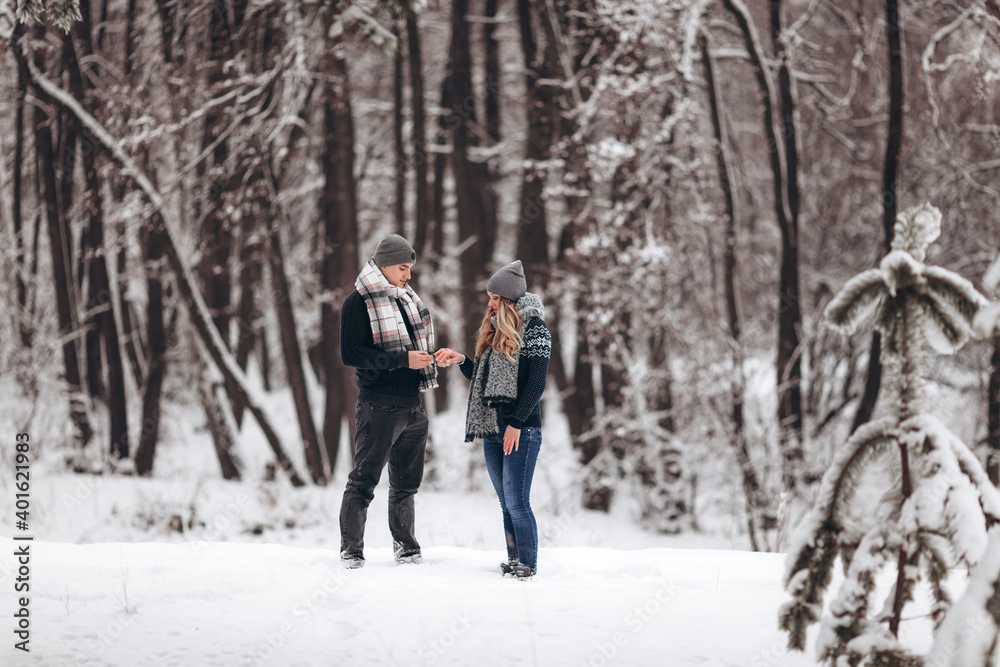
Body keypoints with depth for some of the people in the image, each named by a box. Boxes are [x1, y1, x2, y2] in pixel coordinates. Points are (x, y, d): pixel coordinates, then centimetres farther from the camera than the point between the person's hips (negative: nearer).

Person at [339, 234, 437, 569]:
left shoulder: (407, 299, 16)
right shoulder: (358, 303, -8)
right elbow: (350, 353, -17)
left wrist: (428, 359, 11)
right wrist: (402, 359, -20)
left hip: (412, 404, 7)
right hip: (379, 405, -7)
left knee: (406, 483, 13)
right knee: (364, 481, -5)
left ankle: (405, 546, 23)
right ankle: (351, 550, 0)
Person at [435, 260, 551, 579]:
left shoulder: (534, 329, -5)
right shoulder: (496, 328, 18)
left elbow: (536, 384, -11)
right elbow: (483, 378, 24)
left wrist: (517, 423, -16)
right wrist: (461, 360, 7)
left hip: (521, 431, -8)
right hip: (492, 428, 8)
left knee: (517, 502, -11)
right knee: (507, 504, 8)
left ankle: (528, 566, -7)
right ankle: (514, 564, 10)